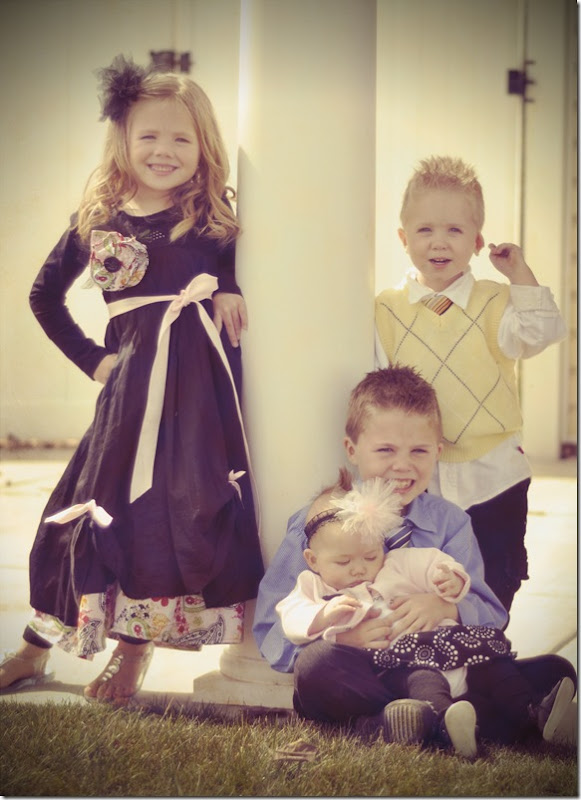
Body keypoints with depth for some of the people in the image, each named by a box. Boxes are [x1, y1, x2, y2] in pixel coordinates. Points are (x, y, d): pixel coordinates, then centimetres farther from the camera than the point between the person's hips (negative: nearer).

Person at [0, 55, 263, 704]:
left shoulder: (215, 219, 1)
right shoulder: (98, 219, 6)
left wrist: (233, 289, -9)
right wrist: (91, 358, 8)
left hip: (200, 388, -2)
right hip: (131, 386, 2)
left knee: (180, 512, -1)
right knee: (96, 505, 6)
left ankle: (134, 651, 17)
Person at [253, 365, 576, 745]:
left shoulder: (450, 522, 12)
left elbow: (492, 617, 4)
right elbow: (272, 626, -2)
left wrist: (445, 607, -19)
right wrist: (339, 635, -22)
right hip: (361, 676, -2)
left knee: (554, 671, -17)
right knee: (316, 664, -36)